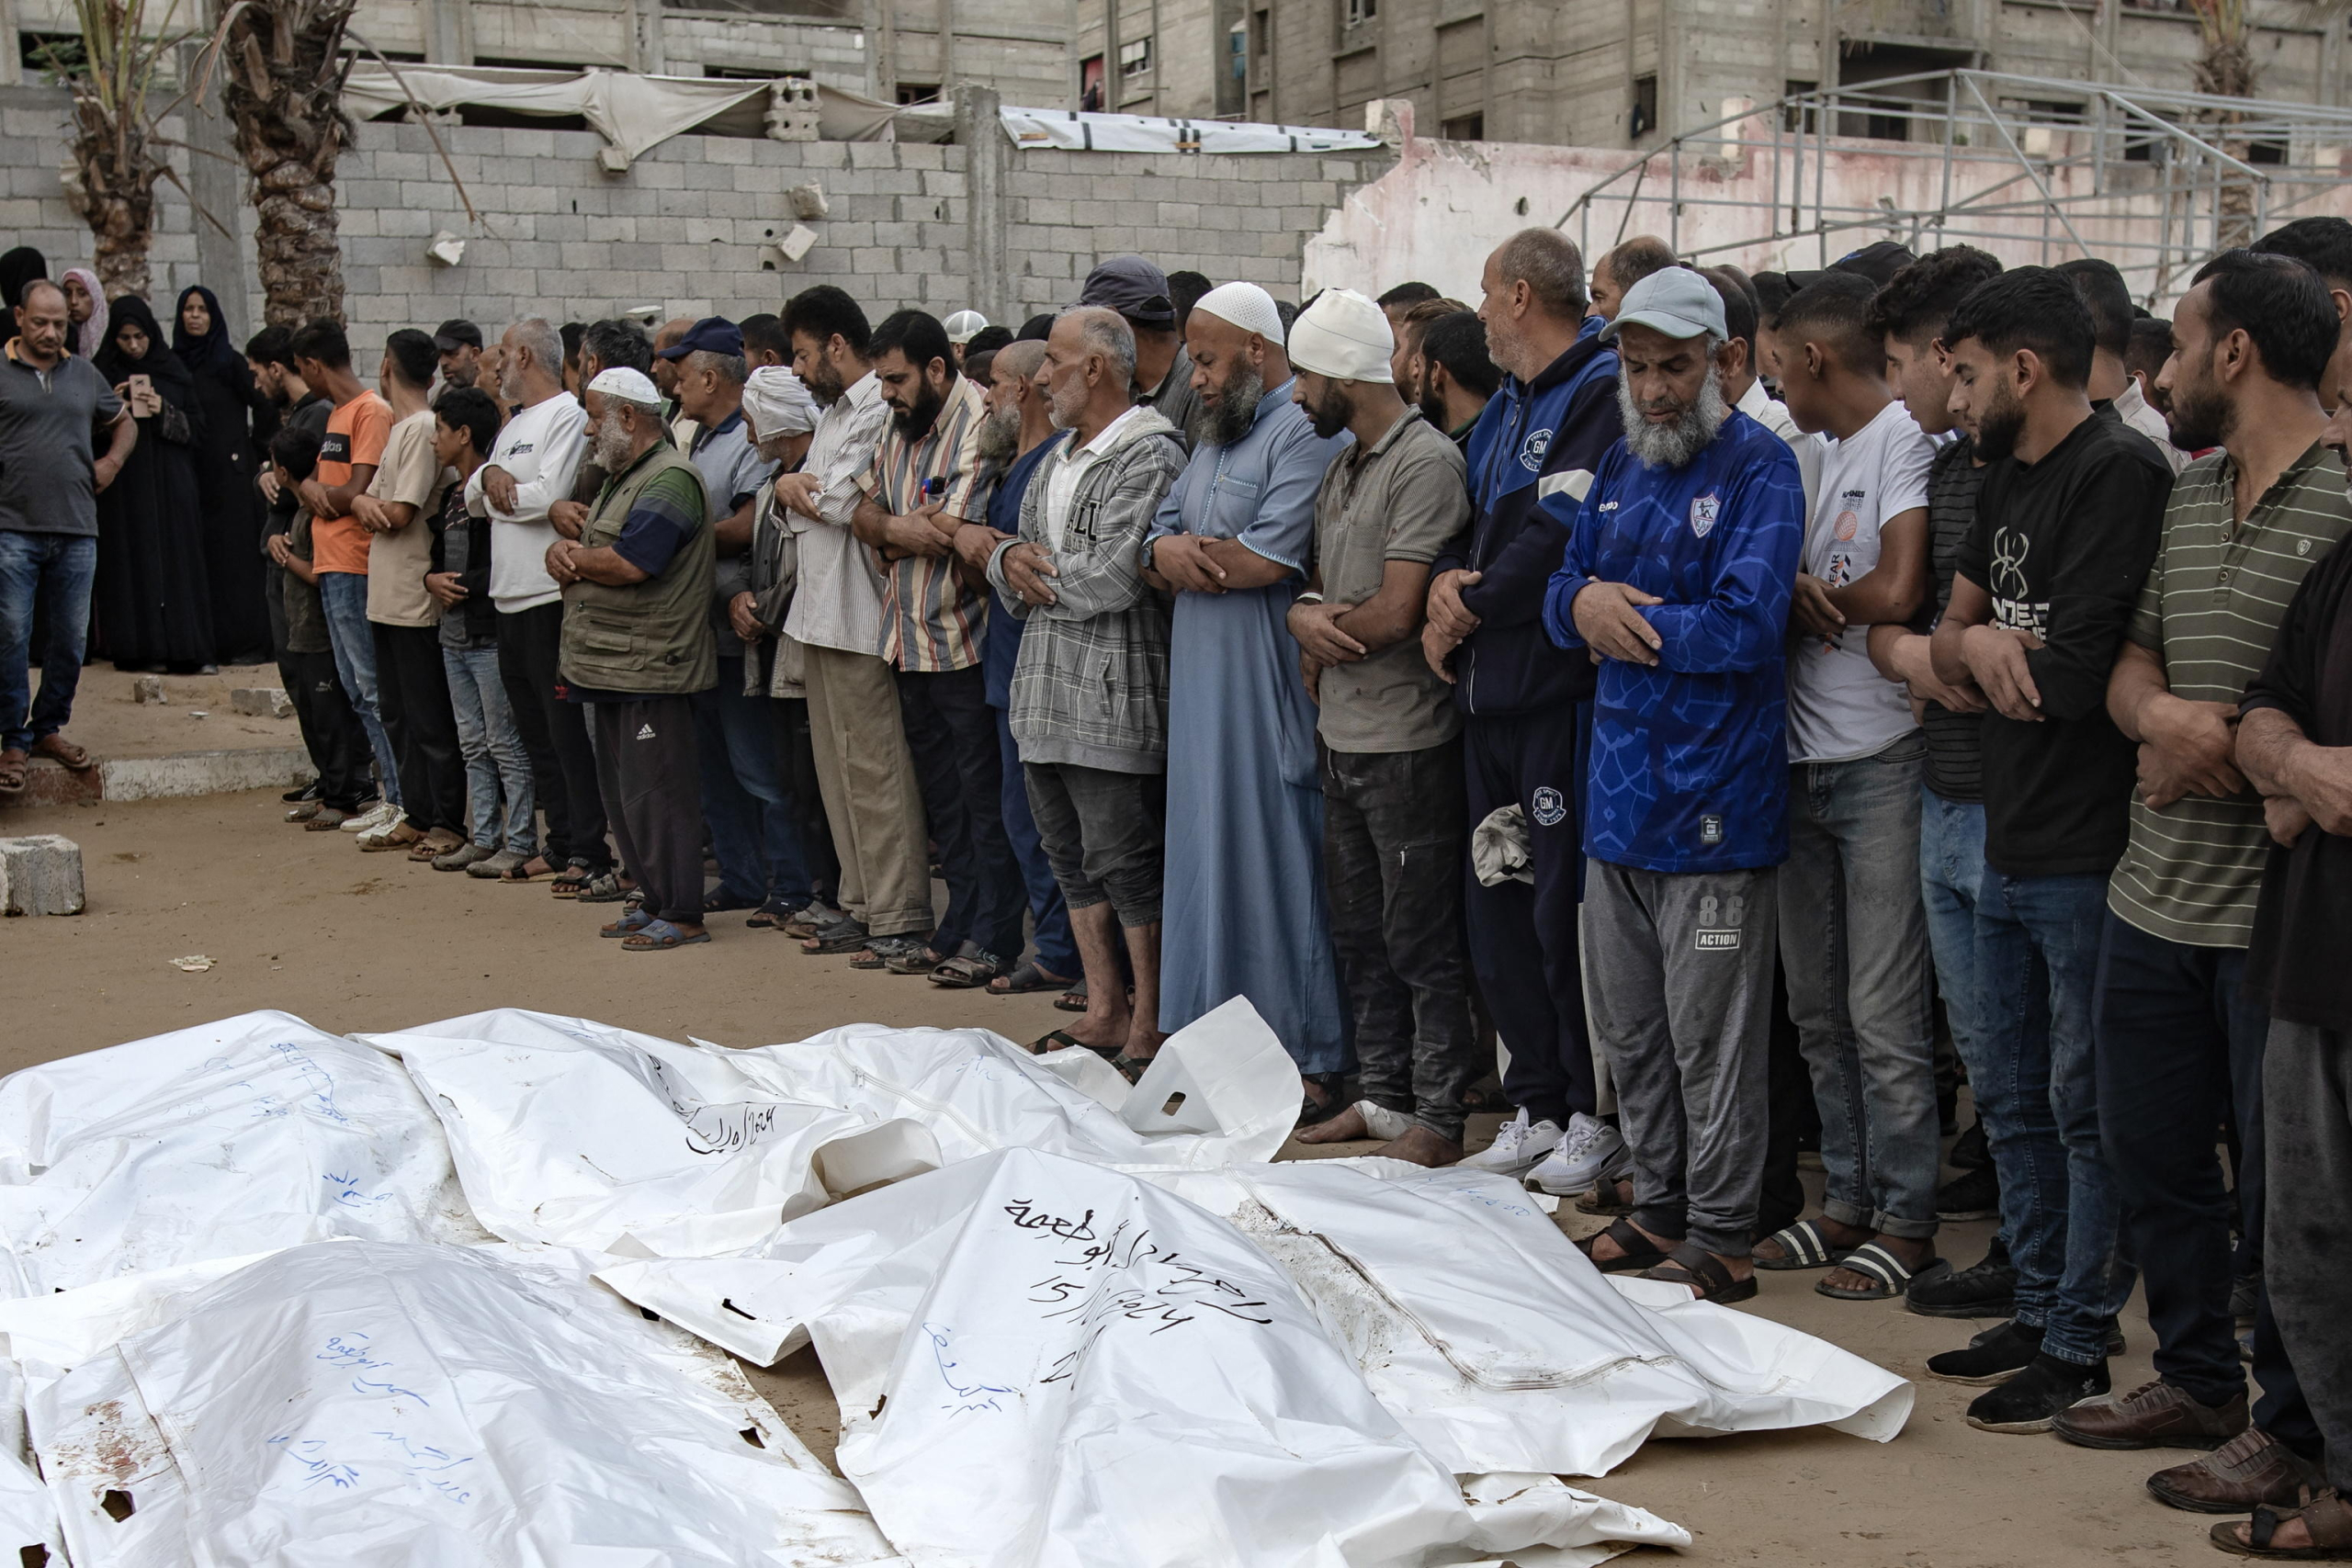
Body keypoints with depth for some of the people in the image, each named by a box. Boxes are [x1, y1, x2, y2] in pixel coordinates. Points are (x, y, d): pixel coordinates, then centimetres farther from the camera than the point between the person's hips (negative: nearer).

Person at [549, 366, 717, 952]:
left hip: (651, 669, -10)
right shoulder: (620, 479, 20)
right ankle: (656, 902, 23)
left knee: (655, 793, -6)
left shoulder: (669, 481, -14)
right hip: (613, 667, 10)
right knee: (621, 793, 14)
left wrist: (573, 556, -6)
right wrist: (561, 551, -2)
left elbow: (628, 565, -24)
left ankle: (682, 915, 1)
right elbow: (583, 549, 22)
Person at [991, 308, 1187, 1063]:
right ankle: (1103, 1011, 24)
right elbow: (1008, 552, 20)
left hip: (1114, 696, -9)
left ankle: (1149, 1026, 7)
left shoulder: (1149, 456, -12)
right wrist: (1012, 560, -4)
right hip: (1044, 690, 9)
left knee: (1124, 862, -3)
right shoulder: (1055, 458, 18)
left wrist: (1041, 574, -6)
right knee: (1071, 856, 14)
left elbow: (1114, 577, -21)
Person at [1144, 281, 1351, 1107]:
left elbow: (1269, 558, -22)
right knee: (1213, 857, 12)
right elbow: (1154, 546, 16)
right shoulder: (1213, 439, 19)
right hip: (1200, 690, 9)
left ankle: (1315, 1060, 4)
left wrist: (1184, 553, -6)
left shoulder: (1306, 432, -11)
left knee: (1281, 867, -4)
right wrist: (1165, 552, -8)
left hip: (1271, 694, -9)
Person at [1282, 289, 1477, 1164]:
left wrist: (1326, 634, -3)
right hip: (1342, 731, 9)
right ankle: (1385, 1096, 27)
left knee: (1421, 941, -1)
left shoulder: (1426, 460, -14)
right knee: (1359, 929, 16)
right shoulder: (1342, 466, 15)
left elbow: (1395, 613, -20)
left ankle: (1439, 1119, 8)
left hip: (1408, 739, -9)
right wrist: (1309, 616, -6)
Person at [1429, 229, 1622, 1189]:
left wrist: (1465, 612, -8)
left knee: (1565, 911, -5)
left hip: (1560, 688, -9)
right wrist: (1448, 577, -1)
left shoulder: (1602, 392, -11)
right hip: (1492, 692, 9)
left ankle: (1596, 1112, 9)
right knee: (1497, 908, 12)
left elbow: (1559, 538, -19)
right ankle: (1536, 1107, 23)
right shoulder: (1504, 408, 19)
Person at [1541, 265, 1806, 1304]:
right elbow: (1562, 597, 13)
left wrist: (1627, 622, -9)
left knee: (1710, 1041, 1)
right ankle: (1658, 1209, 30)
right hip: (1621, 785, 7)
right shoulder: (1620, 468, 14)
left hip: (1715, 791, -7)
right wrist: (1583, 602, -10)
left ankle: (1720, 1238, 12)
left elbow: (1745, 625, -20)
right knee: (1629, 1030, 16)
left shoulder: (1759, 467, -9)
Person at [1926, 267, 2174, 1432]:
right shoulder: (2009, 479, 14)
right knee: (2013, 1100, 17)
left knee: (2088, 1106, 1)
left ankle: (2080, 1346, 12)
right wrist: (1976, 644, -10)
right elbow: (1948, 634, 13)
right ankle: (2040, 1311, 30)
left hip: (2089, 855, -9)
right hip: (2010, 845, 9)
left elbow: (2068, 676, -22)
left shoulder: (2119, 472, -16)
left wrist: (1989, 652, -2)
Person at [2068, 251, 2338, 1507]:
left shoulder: (2341, 504, -15)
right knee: (2149, 1155, 18)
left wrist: (2235, 742, -16)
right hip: (2154, 893, 8)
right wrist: (2161, 716, -10)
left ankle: (2293, 1434, 22)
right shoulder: (2188, 493, 11)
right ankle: (2196, 1381, 36)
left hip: (2278, 913, -8)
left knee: (2282, 1189, 5)